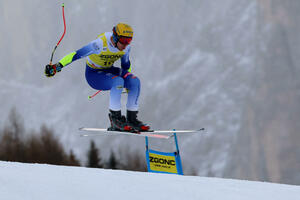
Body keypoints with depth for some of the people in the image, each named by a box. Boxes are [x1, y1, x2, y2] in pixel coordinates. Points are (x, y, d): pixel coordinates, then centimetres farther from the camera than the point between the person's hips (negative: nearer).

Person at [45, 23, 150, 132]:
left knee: (135, 81, -18)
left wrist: (129, 82, 17)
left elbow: (126, 65, 9)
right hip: (94, 74, -6)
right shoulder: (100, 44, -30)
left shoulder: (126, 47, -11)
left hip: (108, 70, 6)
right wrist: (58, 66, -42)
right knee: (118, 81, -34)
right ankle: (115, 119, -24)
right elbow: (76, 54, -33)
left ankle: (132, 119, -8)